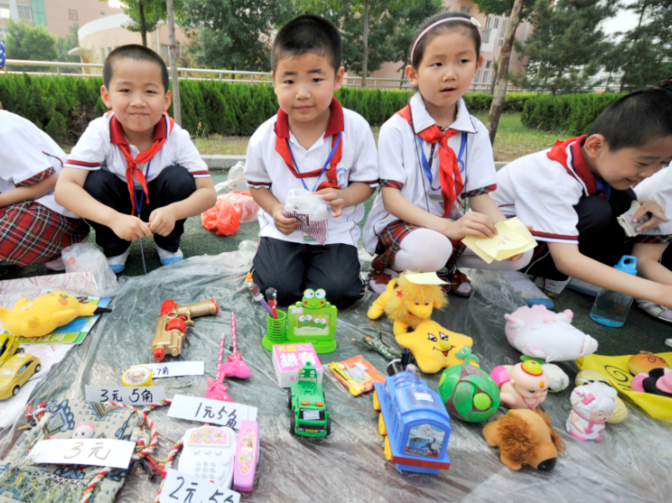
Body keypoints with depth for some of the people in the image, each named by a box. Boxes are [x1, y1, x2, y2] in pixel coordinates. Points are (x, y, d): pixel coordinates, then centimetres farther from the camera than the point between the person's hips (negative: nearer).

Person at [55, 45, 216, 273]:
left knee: (179, 178, -27)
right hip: (117, 211, 0)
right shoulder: (99, 132, -26)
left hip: (157, 210, 0)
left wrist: (173, 211, -47)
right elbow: (64, 188, -33)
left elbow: (208, 192, -27)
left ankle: (168, 244, -1)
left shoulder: (176, 137, -24)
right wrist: (114, 219, -50)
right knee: (96, 181, -29)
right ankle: (114, 247, -1)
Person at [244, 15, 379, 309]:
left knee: (337, 292, -17)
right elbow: (258, 184, 7)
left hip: (336, 230, 0)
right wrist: (276, 210, -13)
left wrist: (345, 197, -24)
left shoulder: (356, 128, -11)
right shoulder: (264, 138, -8)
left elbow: (367, 181, -2)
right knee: (279, 289, -16)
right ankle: (266, 260, 18)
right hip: (284, 230, 1)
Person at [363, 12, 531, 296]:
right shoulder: (397, 128, -11)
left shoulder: (476, 132, 2)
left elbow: (479, 194, 1)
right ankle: (386, 266, -4)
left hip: (453, 224, 5)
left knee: (520, 253, -12)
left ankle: (446, 265, 8)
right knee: (429, 249, -37)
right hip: (399, 223, -4)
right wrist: (447, 227, -29)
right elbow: (391, 197, -16)